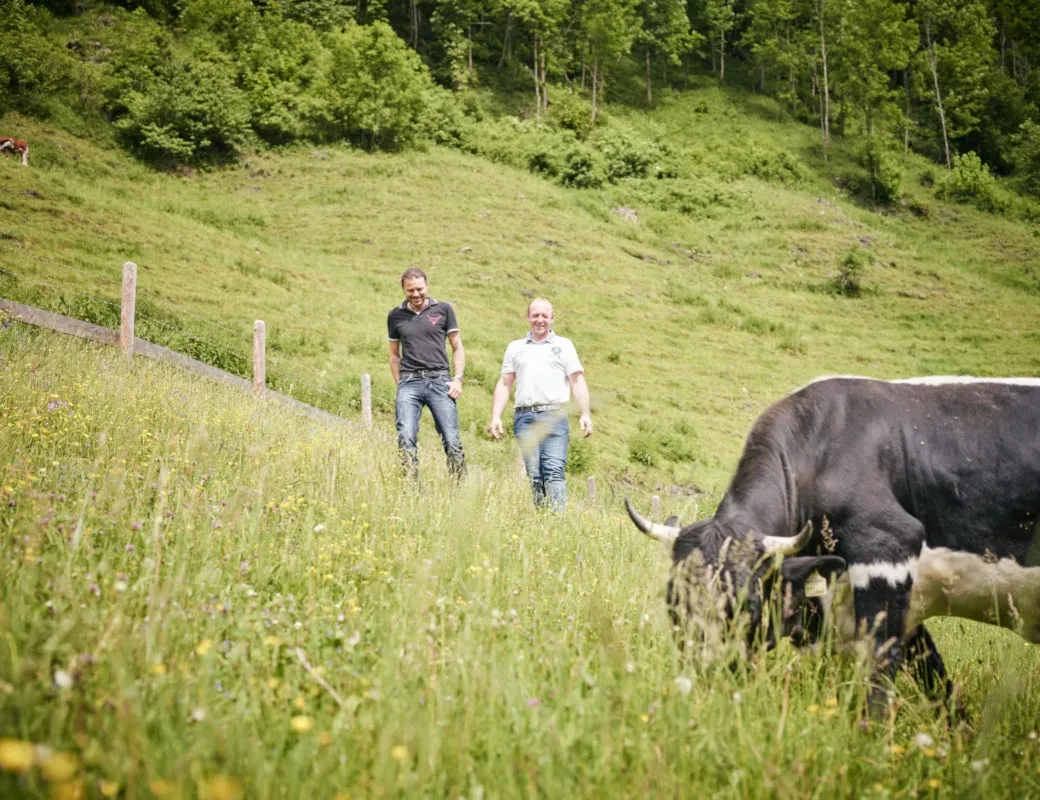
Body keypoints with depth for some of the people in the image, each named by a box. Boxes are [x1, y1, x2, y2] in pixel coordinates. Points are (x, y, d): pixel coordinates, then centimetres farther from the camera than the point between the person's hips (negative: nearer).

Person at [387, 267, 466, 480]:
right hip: (409, 383, 1)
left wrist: (458, 379, -1)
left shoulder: (443, 309, 8)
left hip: (440, 381, -1)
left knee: (451, 440, -6)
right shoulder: (395, 315, 12)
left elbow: (457, 347, 11)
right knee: (406, 438, -13)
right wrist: (399, 385, 9)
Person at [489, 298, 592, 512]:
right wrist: (495, 416, 6)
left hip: (554, 416, -2)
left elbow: (577, 381, 8)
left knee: (554, 472, -15)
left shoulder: (564, 345, 16)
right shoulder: (515, 348, 21)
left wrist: (585, 414, -4)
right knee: (533, 476, -4)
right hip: (524, 416, 2)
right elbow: (504, 384, 17)